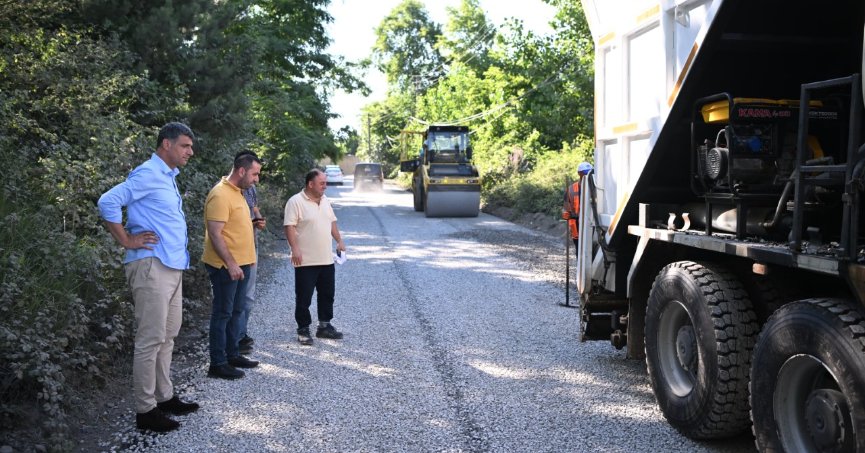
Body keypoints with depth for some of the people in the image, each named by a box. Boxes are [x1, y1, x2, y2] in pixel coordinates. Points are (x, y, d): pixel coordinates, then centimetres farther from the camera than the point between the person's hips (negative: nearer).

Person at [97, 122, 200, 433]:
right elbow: (108, 202, -21)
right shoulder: (148, 174, -13)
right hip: (152, 266, -10)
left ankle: (164, 397, 26)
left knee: (168, 336, 15)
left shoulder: (168, 177, 16)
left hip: (172, 267, 10)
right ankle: (146, 410, 4)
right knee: (151, 339, -4)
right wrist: (127, 241, -15)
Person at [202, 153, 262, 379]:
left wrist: (248, 257, 19)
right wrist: (231, 264, -24)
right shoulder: (220, 195, -18)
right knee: (223, 313, -2)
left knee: (236, 311, 16)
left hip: (241, 264, 9)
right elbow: (215, 234, -22)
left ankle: (233, 354, 27)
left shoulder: (236, 192, 12)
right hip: (225, 266, -9)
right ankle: (218, 364, 6)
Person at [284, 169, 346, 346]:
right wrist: (295, 249, -25)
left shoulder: (325, 201, 11)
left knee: (327, 294, 14)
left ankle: (324, 326, 27)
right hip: (306, 261, -7)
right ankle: (303, 330, 12)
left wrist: (339, 241, 14)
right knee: (304, 297, 1)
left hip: (326, 259, 7)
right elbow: (290, 226, -18)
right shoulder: (296, 202, -12)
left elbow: (332, 223, 20)